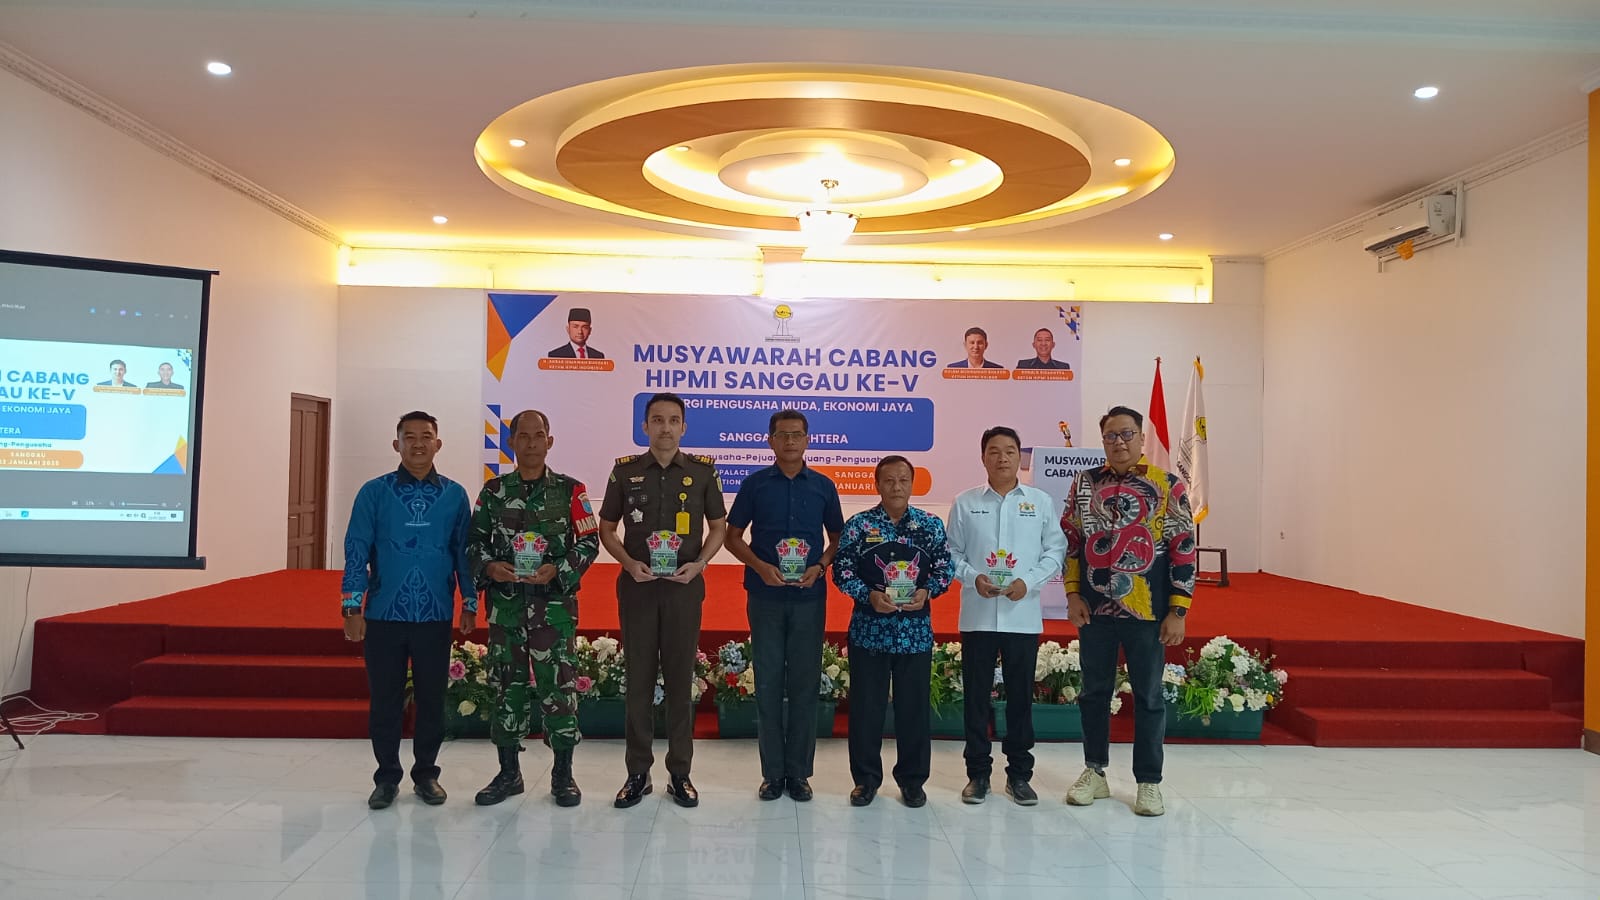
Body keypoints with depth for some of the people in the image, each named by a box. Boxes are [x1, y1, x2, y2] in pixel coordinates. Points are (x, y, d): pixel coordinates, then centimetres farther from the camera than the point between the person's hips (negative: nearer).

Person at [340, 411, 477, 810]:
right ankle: (387, 776, 23)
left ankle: (426, 773, 25)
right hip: (383, 615, 0)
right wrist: (352, 607, -6)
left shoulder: (455, 495, 3)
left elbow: (464, 552, 6)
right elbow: (356, 551, -1)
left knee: (432, 698, 9)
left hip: (436, 617, 1)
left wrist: (469, 604, 4)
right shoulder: (374, 492, 0)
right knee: (384, 699, 8)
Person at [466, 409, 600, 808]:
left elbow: (589, 541, 0)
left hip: (554, 602, -2)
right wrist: (489, 567, -11)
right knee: (507, 684, 8)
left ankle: (563, 774, 13)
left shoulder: (570, 490, 1)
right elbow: (474, 541, 9)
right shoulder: (493, 490, 8)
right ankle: (509, 772, 22)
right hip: (505, 602, 2)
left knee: (558, 684, -1)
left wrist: (557, 569, -15)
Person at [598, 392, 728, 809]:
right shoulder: (625, 470, 3)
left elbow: (718, 527, 8)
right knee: (638, 679, 6)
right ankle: (638, 772, 18)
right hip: (637, 587, 1)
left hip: (684, 587, 0)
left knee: (680, 679, 6)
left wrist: (699, 564, -8)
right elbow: (607, 528, 8)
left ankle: (680, 773, 17)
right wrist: (629, 562, -9)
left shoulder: (703, 471, 1)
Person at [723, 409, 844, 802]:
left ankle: (799, 772, 16)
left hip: (810, 597, 1)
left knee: (805, 684, 5)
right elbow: (733, 536, 5)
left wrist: (819, 567, -8)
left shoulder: (823, 486, 5)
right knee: (768, 684, 4)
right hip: (765, 596, 0)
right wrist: (760, 566, -11)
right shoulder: (755, 484, 2)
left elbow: (837, 539, 11)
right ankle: (772, 772, 15)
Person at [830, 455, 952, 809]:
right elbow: (842, 570, -1)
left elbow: (944, 568, 6)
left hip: (916, 631, 1)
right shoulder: (859, 525, 0)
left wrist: (926, 592, -12)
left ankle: (912, 779, 22)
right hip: (869, 629, -1)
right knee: (866, 705, 6)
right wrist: (869, 595, -16)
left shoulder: (931, 525, 4)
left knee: (913, 705, 8)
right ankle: (866, 778, 20)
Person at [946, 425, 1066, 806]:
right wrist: (973, 577, -12)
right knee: (976, 695, 6)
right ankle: (978, 772, 18)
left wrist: (1029, 581, -11)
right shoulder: (965, 502, 3)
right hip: (978, 614, 0)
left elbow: (1056, 550, 3)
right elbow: (952, 552, 5)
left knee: (1021, 695, 8)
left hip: (1023, 615, 0)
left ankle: (1019, 774, 21)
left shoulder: (1041, 501, 3)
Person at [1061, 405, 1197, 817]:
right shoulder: (1084, 482, 5)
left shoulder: (1168, 486, -2)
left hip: (1147, 610, -2)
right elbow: (1070, 540, 8)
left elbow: (1183, 550, -4)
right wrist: (1073, 594, -1)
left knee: (1148, 696, 7)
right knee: (1094, 691, 12)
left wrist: (1178, 612, -8)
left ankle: (1149, 782, 19)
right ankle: (1095, 772, 27)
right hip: (1094, 609, 2)